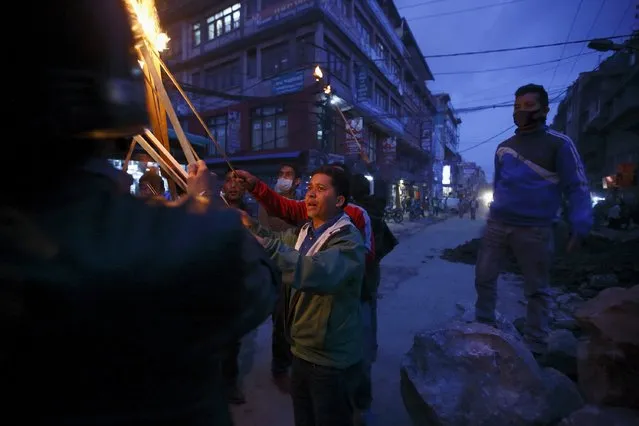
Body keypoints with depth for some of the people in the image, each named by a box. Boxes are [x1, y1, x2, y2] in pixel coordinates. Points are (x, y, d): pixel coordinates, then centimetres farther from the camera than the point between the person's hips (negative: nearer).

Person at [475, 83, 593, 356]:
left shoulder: (558, 144, -2)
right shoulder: (503, 147, 13)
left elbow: (576, 187, -6)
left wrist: (579, 227, -14)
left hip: (534, 230, -5)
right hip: (496, 224, 5)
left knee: (536, 290, 6)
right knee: (484, 278, 9)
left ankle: (535, 347, 19)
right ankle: (484, 327, 26)